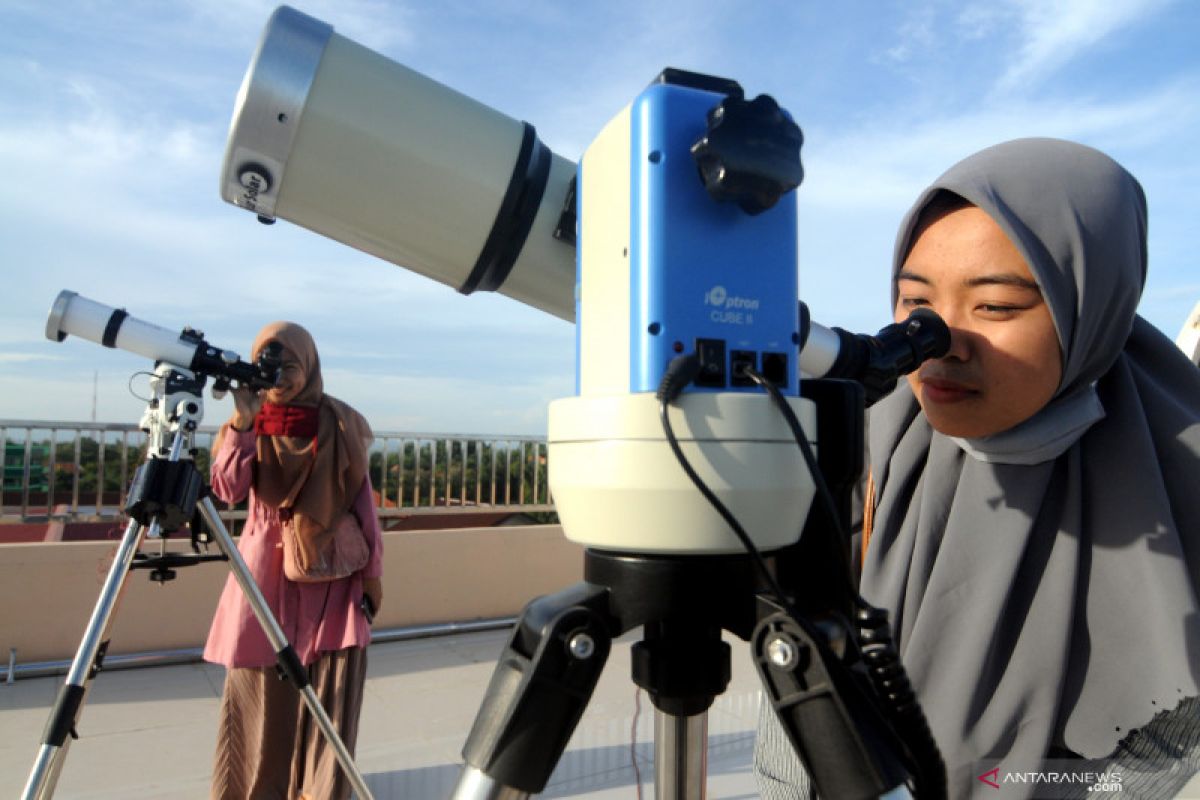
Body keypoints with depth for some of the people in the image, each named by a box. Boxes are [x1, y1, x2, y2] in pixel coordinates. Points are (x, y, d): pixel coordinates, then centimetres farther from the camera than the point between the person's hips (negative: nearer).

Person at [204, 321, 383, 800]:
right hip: (266, 569, 1)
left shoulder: (339, 423, -2)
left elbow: (362, 500, 1)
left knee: (330, 697, 0)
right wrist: (242, 421, -23)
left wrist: (372, 571, 0)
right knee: (260, 694, 7)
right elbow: (228, 489, -13)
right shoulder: (249, 424, 2)